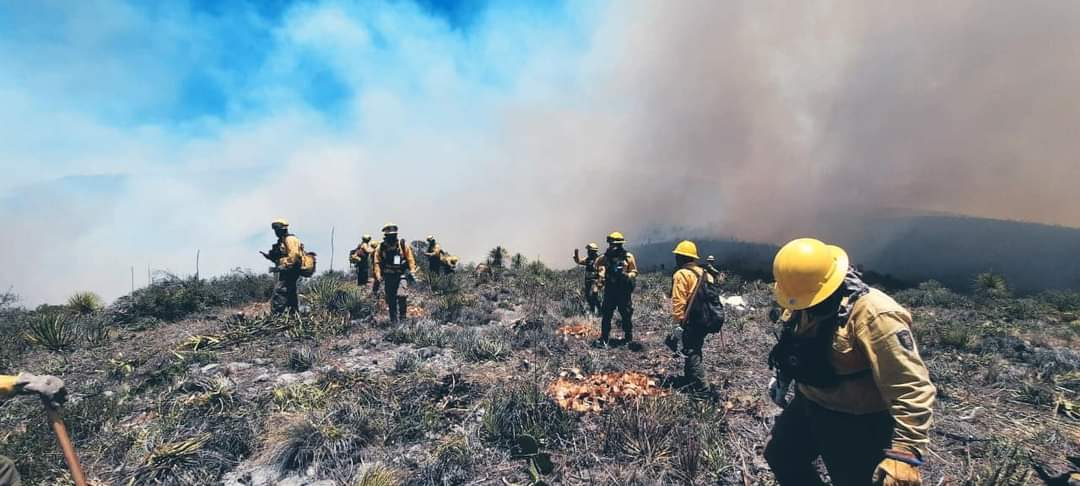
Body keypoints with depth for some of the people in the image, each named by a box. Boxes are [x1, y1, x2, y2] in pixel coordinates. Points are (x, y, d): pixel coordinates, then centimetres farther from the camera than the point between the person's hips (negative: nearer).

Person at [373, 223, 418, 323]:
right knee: (391, 300, 7)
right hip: (388, 276, 2)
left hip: (401, 274, -2)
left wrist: (412, 272, -6)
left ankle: (402, 317, -3)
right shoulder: (380, 247, 0)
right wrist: (378, 277, -7)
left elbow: (410, 259, 1)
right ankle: (394, 321, 21)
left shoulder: (402, 244, -3)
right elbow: (377, 262, 0)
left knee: (401, 295, -20)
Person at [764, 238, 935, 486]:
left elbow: (911, 388, -33)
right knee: (779, 454, 21)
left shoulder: (874, 316, -31)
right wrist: (782, 378, 23)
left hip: (857, 424, -8)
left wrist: (905, 452, -37)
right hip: (807, 406, 8)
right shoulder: (805, 304, -4)